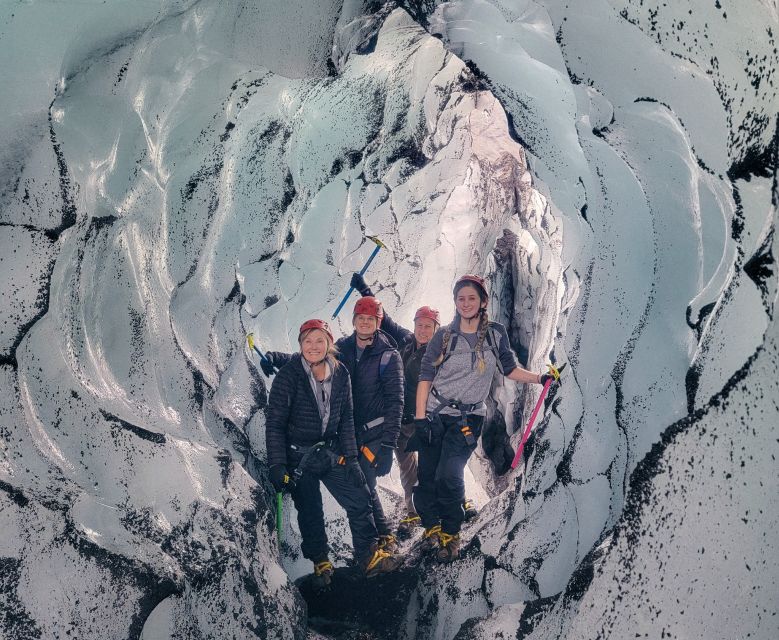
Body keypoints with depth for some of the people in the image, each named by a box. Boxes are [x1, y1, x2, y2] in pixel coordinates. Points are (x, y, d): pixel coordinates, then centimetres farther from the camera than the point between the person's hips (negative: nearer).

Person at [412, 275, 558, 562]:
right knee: (427, 476, 1)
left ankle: (450, 533, 6)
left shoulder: (496, 333, 3)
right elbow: (425, 377, 0)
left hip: (468, 418, -1)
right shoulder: (444, 336, 0)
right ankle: (431, 526, 24)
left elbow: (510, 369, 14)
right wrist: (420, 418, -6)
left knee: (448, 477, -14)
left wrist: (541, 378, 1)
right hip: (434, 414, 1)